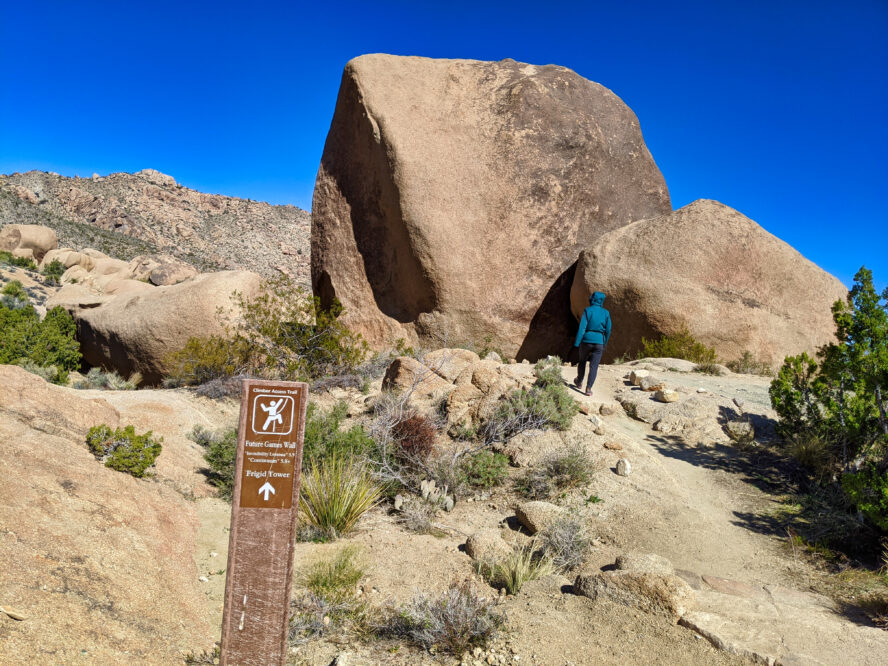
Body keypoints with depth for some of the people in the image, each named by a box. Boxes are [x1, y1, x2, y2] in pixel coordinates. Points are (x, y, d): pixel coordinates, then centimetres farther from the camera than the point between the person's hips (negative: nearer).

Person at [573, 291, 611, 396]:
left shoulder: (587, 311, -5)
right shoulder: (606, 313, 4)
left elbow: (582, 327, -12)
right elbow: (608, 330, 6)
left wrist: (577, 343, -11)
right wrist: (604, 344, 19)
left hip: (587, 340, -1)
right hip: (599, 342, 1)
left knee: (582, 361, 21)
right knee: (594, 366, 3)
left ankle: (579, 382, 37)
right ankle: (589, 388, -8)